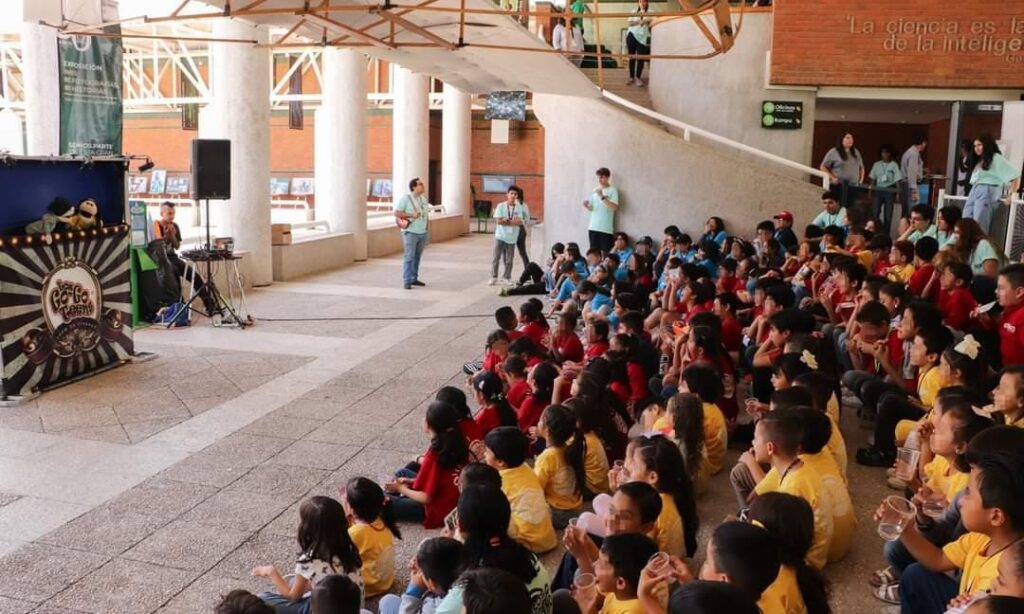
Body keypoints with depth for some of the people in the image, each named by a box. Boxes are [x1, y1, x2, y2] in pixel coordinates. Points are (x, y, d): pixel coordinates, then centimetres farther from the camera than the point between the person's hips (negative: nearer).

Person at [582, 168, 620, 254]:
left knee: (604, 253, -6)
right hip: (593, 227, 5)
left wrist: (602, 197, -19)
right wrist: (586, 206, -3)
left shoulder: (613, 190, -3)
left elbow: (615, 208, -14)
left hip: (606, 228, -5)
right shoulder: (595, 190, 14)